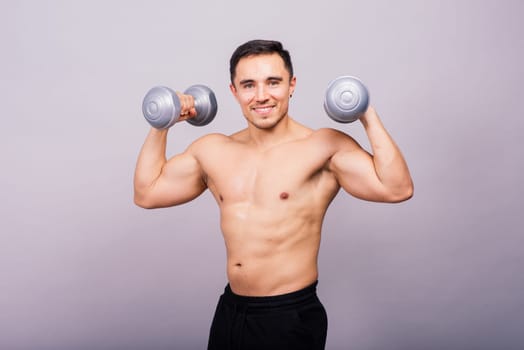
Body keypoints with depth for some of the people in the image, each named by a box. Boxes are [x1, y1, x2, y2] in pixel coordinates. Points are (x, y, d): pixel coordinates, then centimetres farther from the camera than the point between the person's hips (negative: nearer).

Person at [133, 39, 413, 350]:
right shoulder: (212, 151, 4)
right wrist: (161, 125, 10)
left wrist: (369, 118, -21)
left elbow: (397, 189, -22)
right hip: (229, 312, 5)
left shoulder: (325, 147, -12)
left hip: (292, 316, -5)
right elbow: (147, 193, 13)